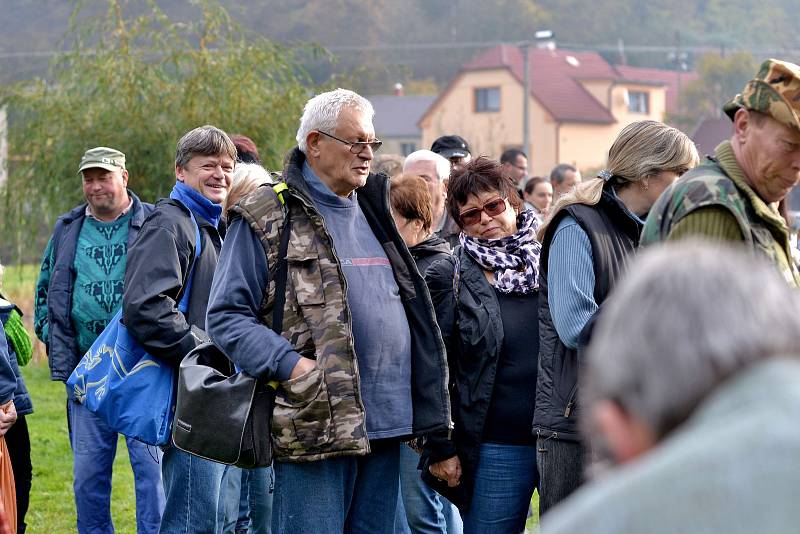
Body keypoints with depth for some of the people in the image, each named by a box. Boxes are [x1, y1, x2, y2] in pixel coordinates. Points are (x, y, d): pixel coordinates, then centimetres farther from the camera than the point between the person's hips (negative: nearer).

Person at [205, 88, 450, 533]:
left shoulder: (372, 213, 19)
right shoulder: (268, 218, -4)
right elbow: (226, 315, -6)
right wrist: (289, 364, -19)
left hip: (385, 426, 7)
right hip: (315, 427, -7)